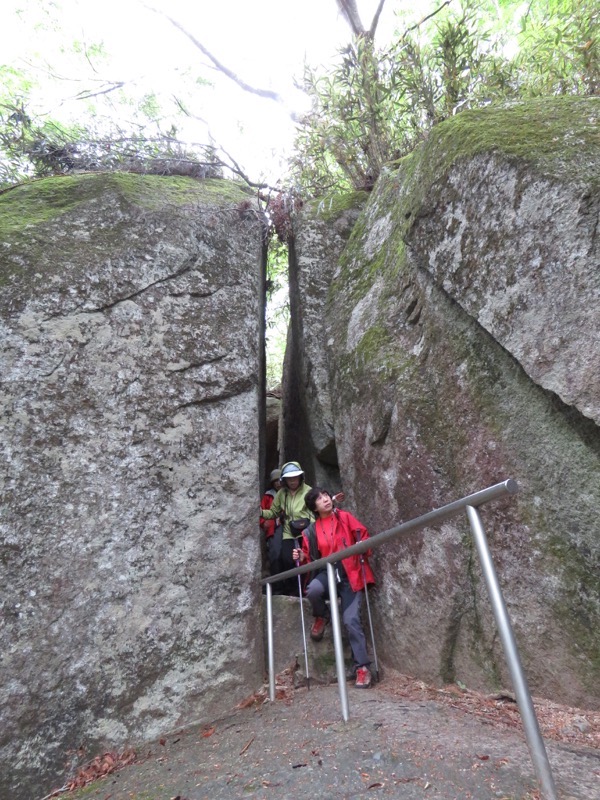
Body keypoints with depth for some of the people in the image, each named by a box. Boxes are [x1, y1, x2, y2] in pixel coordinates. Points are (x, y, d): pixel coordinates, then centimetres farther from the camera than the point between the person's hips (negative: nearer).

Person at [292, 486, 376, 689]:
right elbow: (311, 557, 12)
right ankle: (322, 617, 4)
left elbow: (363, 535, 2)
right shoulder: (311, 531, 4)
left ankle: (363, 667, 5)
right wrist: (302, 556, -9)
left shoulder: (345, 517, -1)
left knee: (351, 620, -11)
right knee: (313, 590, -31)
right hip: (327, 573, 2)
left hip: (350, 575, -1)